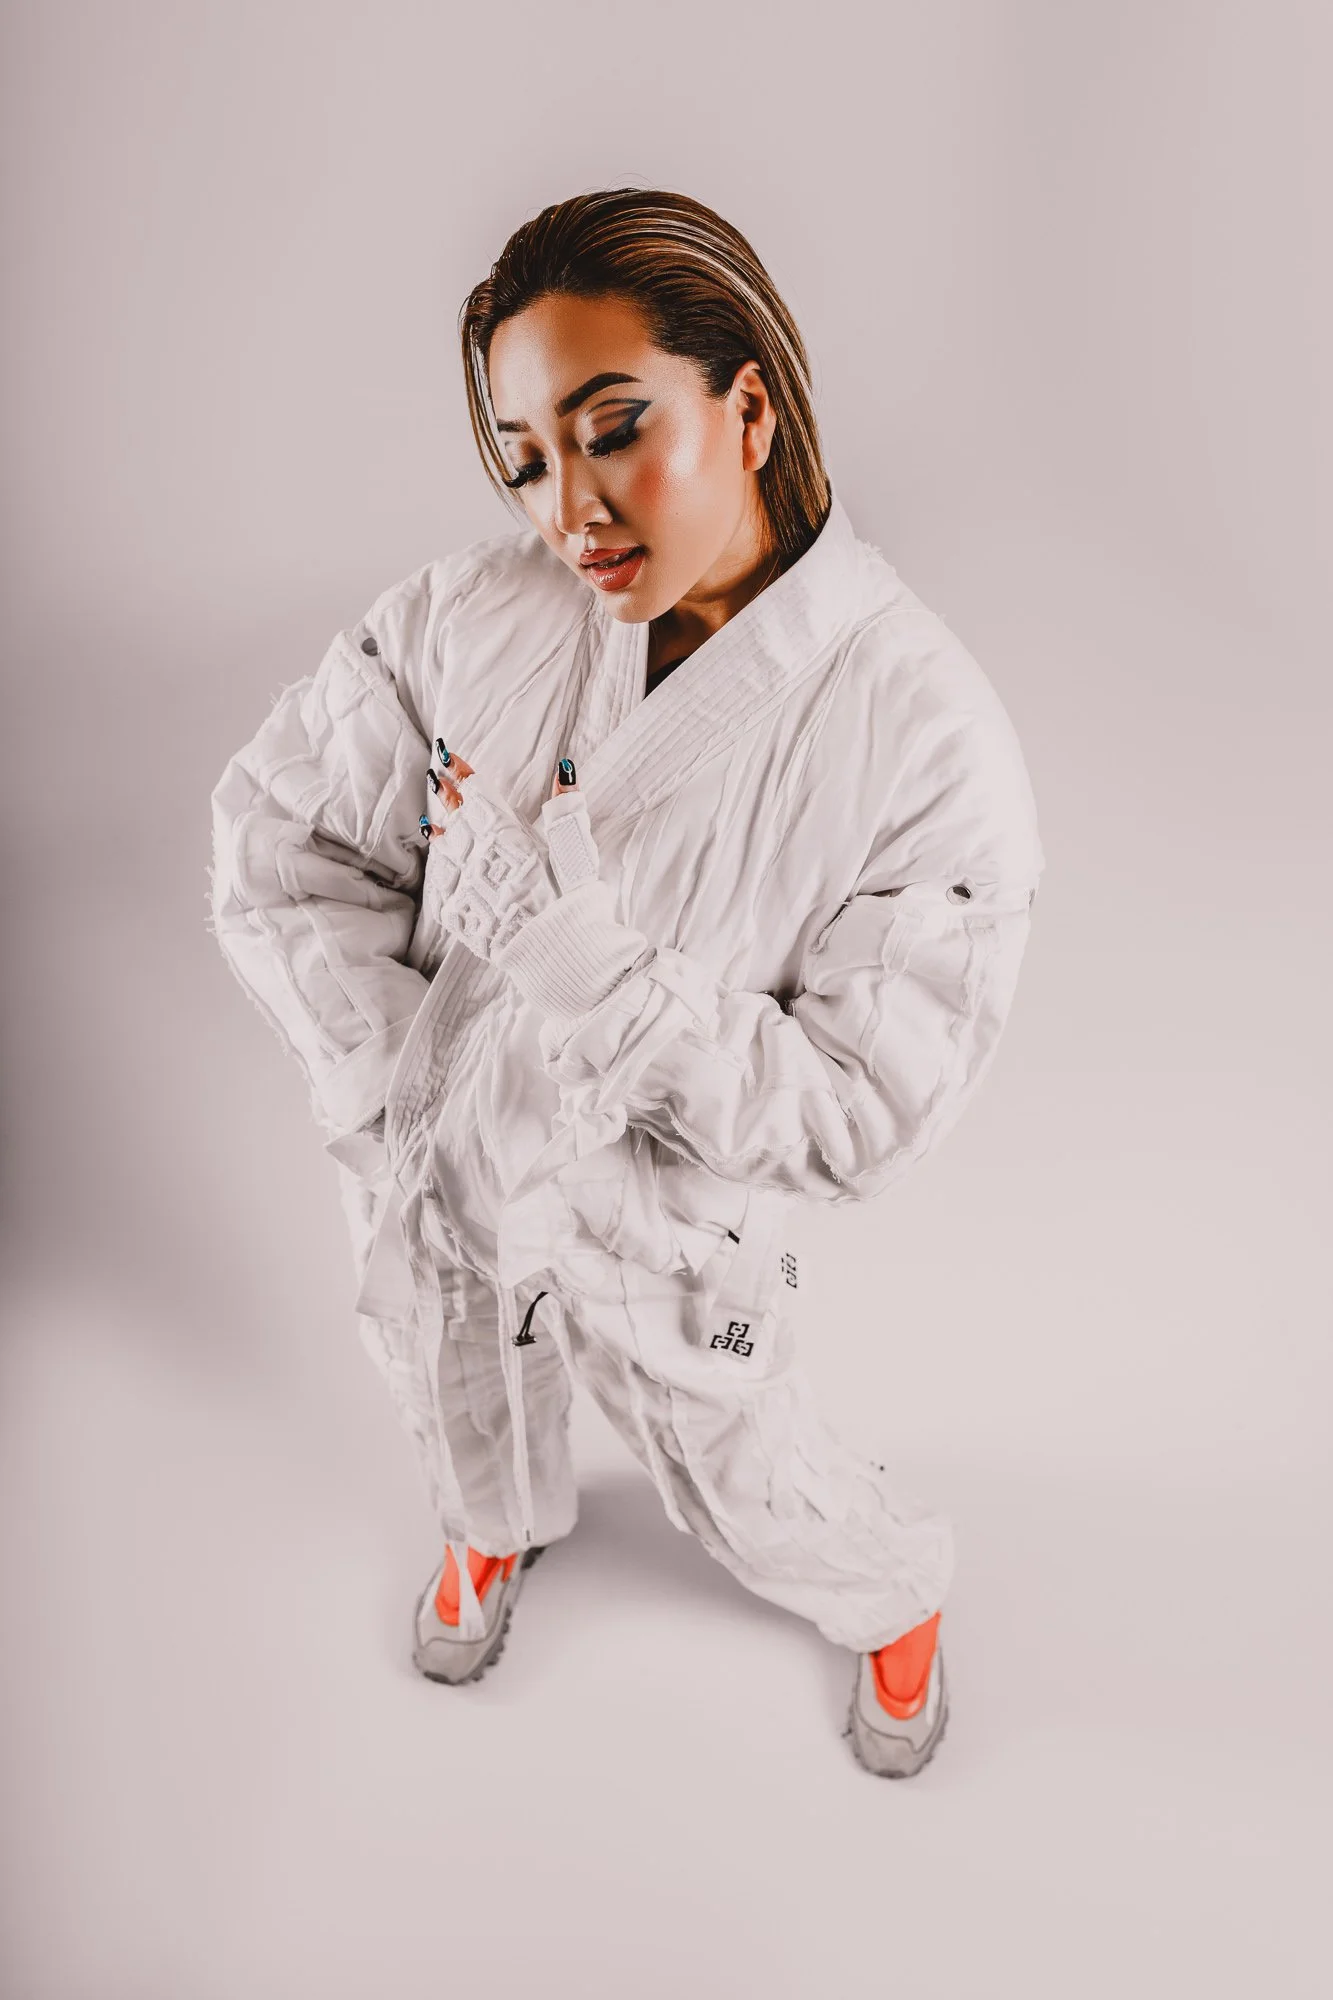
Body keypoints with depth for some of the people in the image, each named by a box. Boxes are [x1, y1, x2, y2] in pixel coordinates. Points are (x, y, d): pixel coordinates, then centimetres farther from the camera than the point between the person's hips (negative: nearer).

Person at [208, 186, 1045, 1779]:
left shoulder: (926, 741, -27)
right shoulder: (473, 616, -18)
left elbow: (864, 1113, -25)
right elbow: (273, 835, -8)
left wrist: (577, 944, -33)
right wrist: (402, 1084, -18)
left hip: (661, 1237, -3)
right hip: (428, 1184, 3)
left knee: (751, 1499, 23)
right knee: (464, 1417, 32)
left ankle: (897, 1591, 60)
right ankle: (500, 1529, 71)